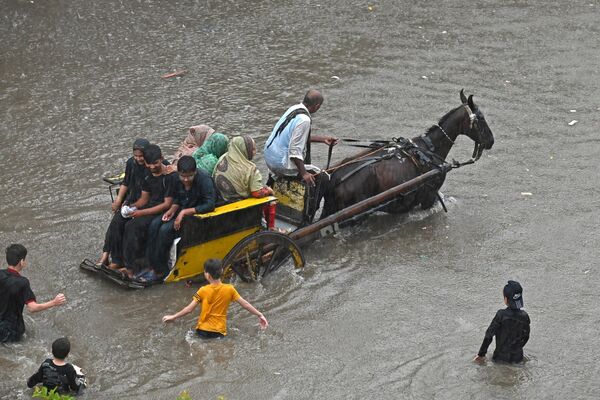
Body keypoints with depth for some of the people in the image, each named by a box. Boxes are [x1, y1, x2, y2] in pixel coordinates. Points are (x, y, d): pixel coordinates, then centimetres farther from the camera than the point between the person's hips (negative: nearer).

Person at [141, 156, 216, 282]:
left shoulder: (204, 180, -24)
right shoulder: (178, 181, -2)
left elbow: (210, 205, -29)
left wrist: (184, 212, -29)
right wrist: (172, 210, -8)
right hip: (182, 211, 7)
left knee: (166, 229, -24)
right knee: (154, 224, -14)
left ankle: (160, 271, -11)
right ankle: (152, 266, -9)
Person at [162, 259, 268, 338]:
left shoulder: (203, 291, -10)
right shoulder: (229, 289, -6)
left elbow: (189, 309, -9)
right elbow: (245, 304, -2)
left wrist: (173, 317, 3)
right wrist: (260, 315, 7)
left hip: (203, 330, 0)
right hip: (219, 332, 1)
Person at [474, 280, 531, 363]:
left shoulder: (501, 315, -16)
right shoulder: (524, 316, -4)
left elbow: (489, 335, -14)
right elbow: (526, 337, 9)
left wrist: (481, 354, -5)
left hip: (501, 356, -3)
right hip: (517, 357, 3)